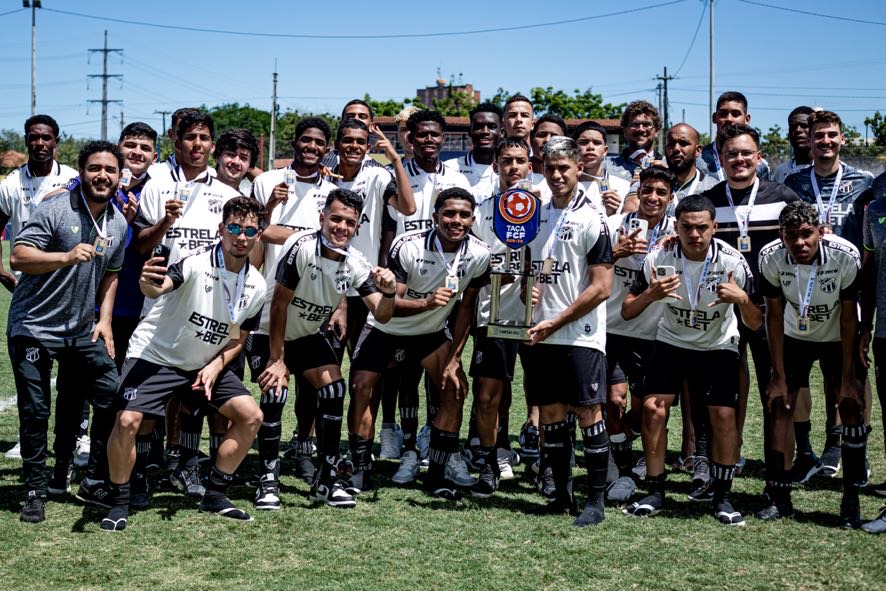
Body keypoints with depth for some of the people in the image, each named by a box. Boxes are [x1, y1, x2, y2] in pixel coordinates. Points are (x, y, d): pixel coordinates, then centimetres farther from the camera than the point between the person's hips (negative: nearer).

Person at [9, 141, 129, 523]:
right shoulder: (55, 209, -13)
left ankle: (94, 484, 14)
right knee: (35, 412, -1)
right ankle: (35, 492, 16)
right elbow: (18, 257, -22)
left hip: (81, 330, 5)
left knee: (113, 398, -2)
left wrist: (104, 320, 7)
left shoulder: (118, 224, 6)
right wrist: (67, 257, -36)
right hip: (34, 327, -5)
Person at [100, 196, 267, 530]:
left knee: (251, 416, -3)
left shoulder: (256, 286, -4)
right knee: (127, 421, -23)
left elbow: (238, 338, 7)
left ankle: (215, 496, 12)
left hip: (205, 365, 6)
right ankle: (119, 503, 0)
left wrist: (215, 366, -10)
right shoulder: (197, 263, -22)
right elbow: (159, 287, -42)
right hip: (155, 355, -6)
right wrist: (148, 285, -66)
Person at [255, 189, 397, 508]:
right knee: (275, 392, -19)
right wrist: (277, 360, -21)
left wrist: (388, 291, -39)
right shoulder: (301, 247, -28)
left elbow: (381, 315, -15)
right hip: (270, 332, -5)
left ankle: (326, 479, 5)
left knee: (334, 391, -7)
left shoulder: (357, 264, -13)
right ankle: (268, 481, -5)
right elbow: (279, 304, -23)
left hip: (308, 335, 5)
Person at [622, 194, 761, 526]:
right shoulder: (659, 258, -18)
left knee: (724, 414, -14)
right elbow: (626, 312, -12)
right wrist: (650, 294, -32)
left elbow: (755, 324, -15)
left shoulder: (733, 262, -21)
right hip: (671, 341, 1)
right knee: (653, 407, -12)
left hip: (718, 347, -1)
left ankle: (722, 498, 2)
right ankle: (655, 492, 3)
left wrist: (741, 298, -36)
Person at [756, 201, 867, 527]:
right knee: (780, 405, -6)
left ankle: (851, 499, 2)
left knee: (851, 407, -8)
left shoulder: (846, 255, -30)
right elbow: (774, 316, -16)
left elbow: (849, 317, -21)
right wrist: (779, 376, -15)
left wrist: (848, 377, -19)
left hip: (839, 338, -1)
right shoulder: (771, 257, -26)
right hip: (795, 336, 2)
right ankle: (779, 497, 2)